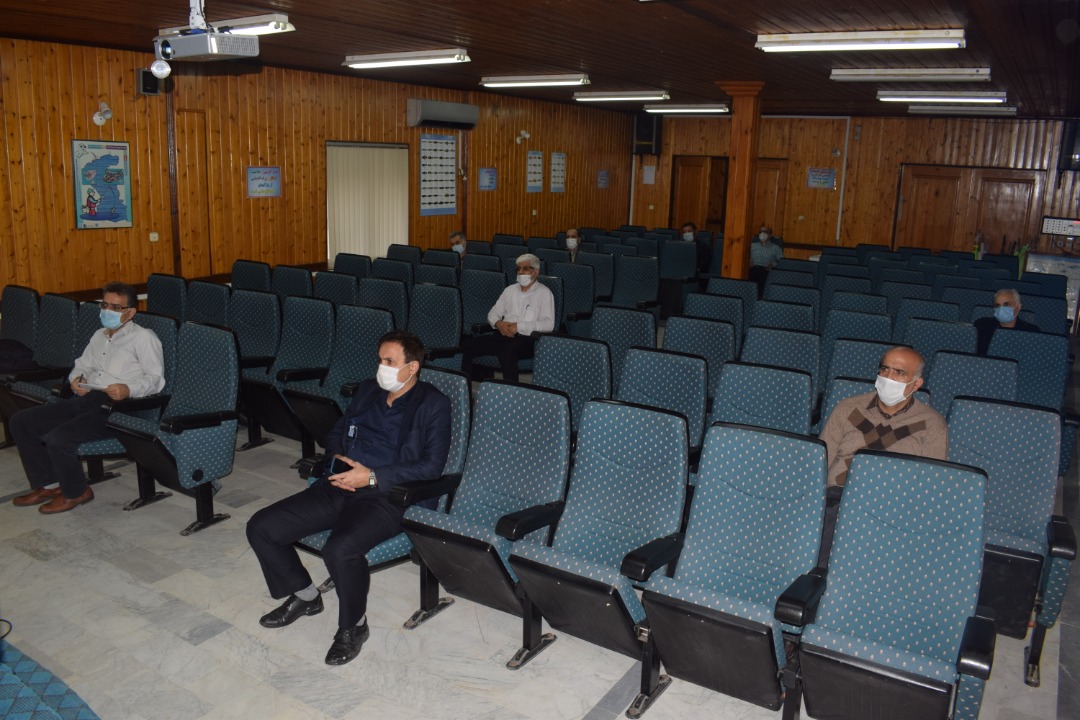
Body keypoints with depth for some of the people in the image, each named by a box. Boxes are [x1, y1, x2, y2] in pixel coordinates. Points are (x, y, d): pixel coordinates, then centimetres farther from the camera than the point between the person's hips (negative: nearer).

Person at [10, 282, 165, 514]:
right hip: (84, 399, 9)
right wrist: (76, 378, 8)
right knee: (20, 421, 2)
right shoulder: (99, 336, 24)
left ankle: (75, 493, 1)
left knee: (58, 439, -27)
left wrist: (129, 390, -27)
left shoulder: (143, 338, -2)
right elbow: (82, 364, 32)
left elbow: (156, 378, -9)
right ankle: (49, 484, 12)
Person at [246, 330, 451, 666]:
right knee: (260, 527, -4)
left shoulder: (433, 405, -2)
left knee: (340, 549, -35)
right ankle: (304, 596, 20)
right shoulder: (367, 391, 17)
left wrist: (371, 476, -16)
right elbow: (337, 433, 27)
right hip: (338, 486, 7)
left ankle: (353, 626, -5)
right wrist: (335, 459, 3)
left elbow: (431, 466, -11)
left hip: (386, 496, -7)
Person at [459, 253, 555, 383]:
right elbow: (493, 313, 23)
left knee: (507, 351, -39)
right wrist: (499, 323, -2)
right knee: (468, 344, -15)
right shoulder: (510, 290, 22)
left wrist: (519, 327, -14)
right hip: (504, 335, 6)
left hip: (528, 339, -6)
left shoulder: (544, 293, 3)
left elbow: (549, 324, -9)